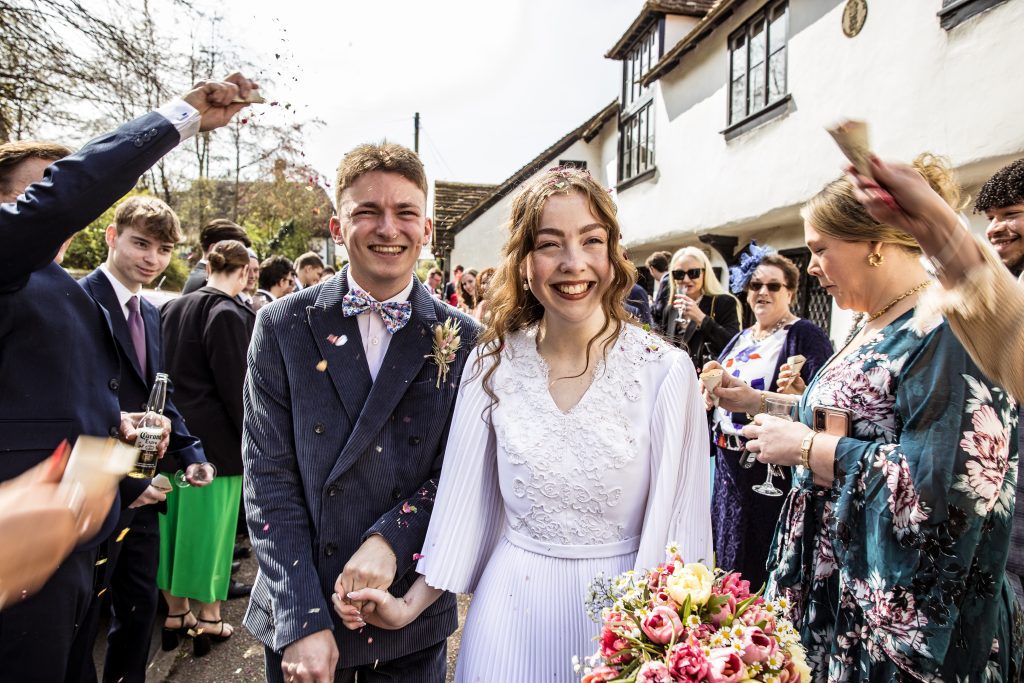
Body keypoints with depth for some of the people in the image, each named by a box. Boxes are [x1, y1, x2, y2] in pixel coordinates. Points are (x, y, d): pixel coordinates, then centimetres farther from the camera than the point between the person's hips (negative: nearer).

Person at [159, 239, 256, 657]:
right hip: (216, 441, -7)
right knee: (209, 526, 5)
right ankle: (209, 618, 19)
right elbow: (235, 387, -18)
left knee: (174, 522, 16)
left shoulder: (171, 309, 7)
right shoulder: (229, 314, -17)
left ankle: (175, 612, 30)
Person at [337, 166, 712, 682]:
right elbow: (465, 500, -1)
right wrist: (410, 606, 0)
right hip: (511, 606, 2)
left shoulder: (665, 370, -14)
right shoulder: (493, 364, -8)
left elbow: (676, 517, -9)